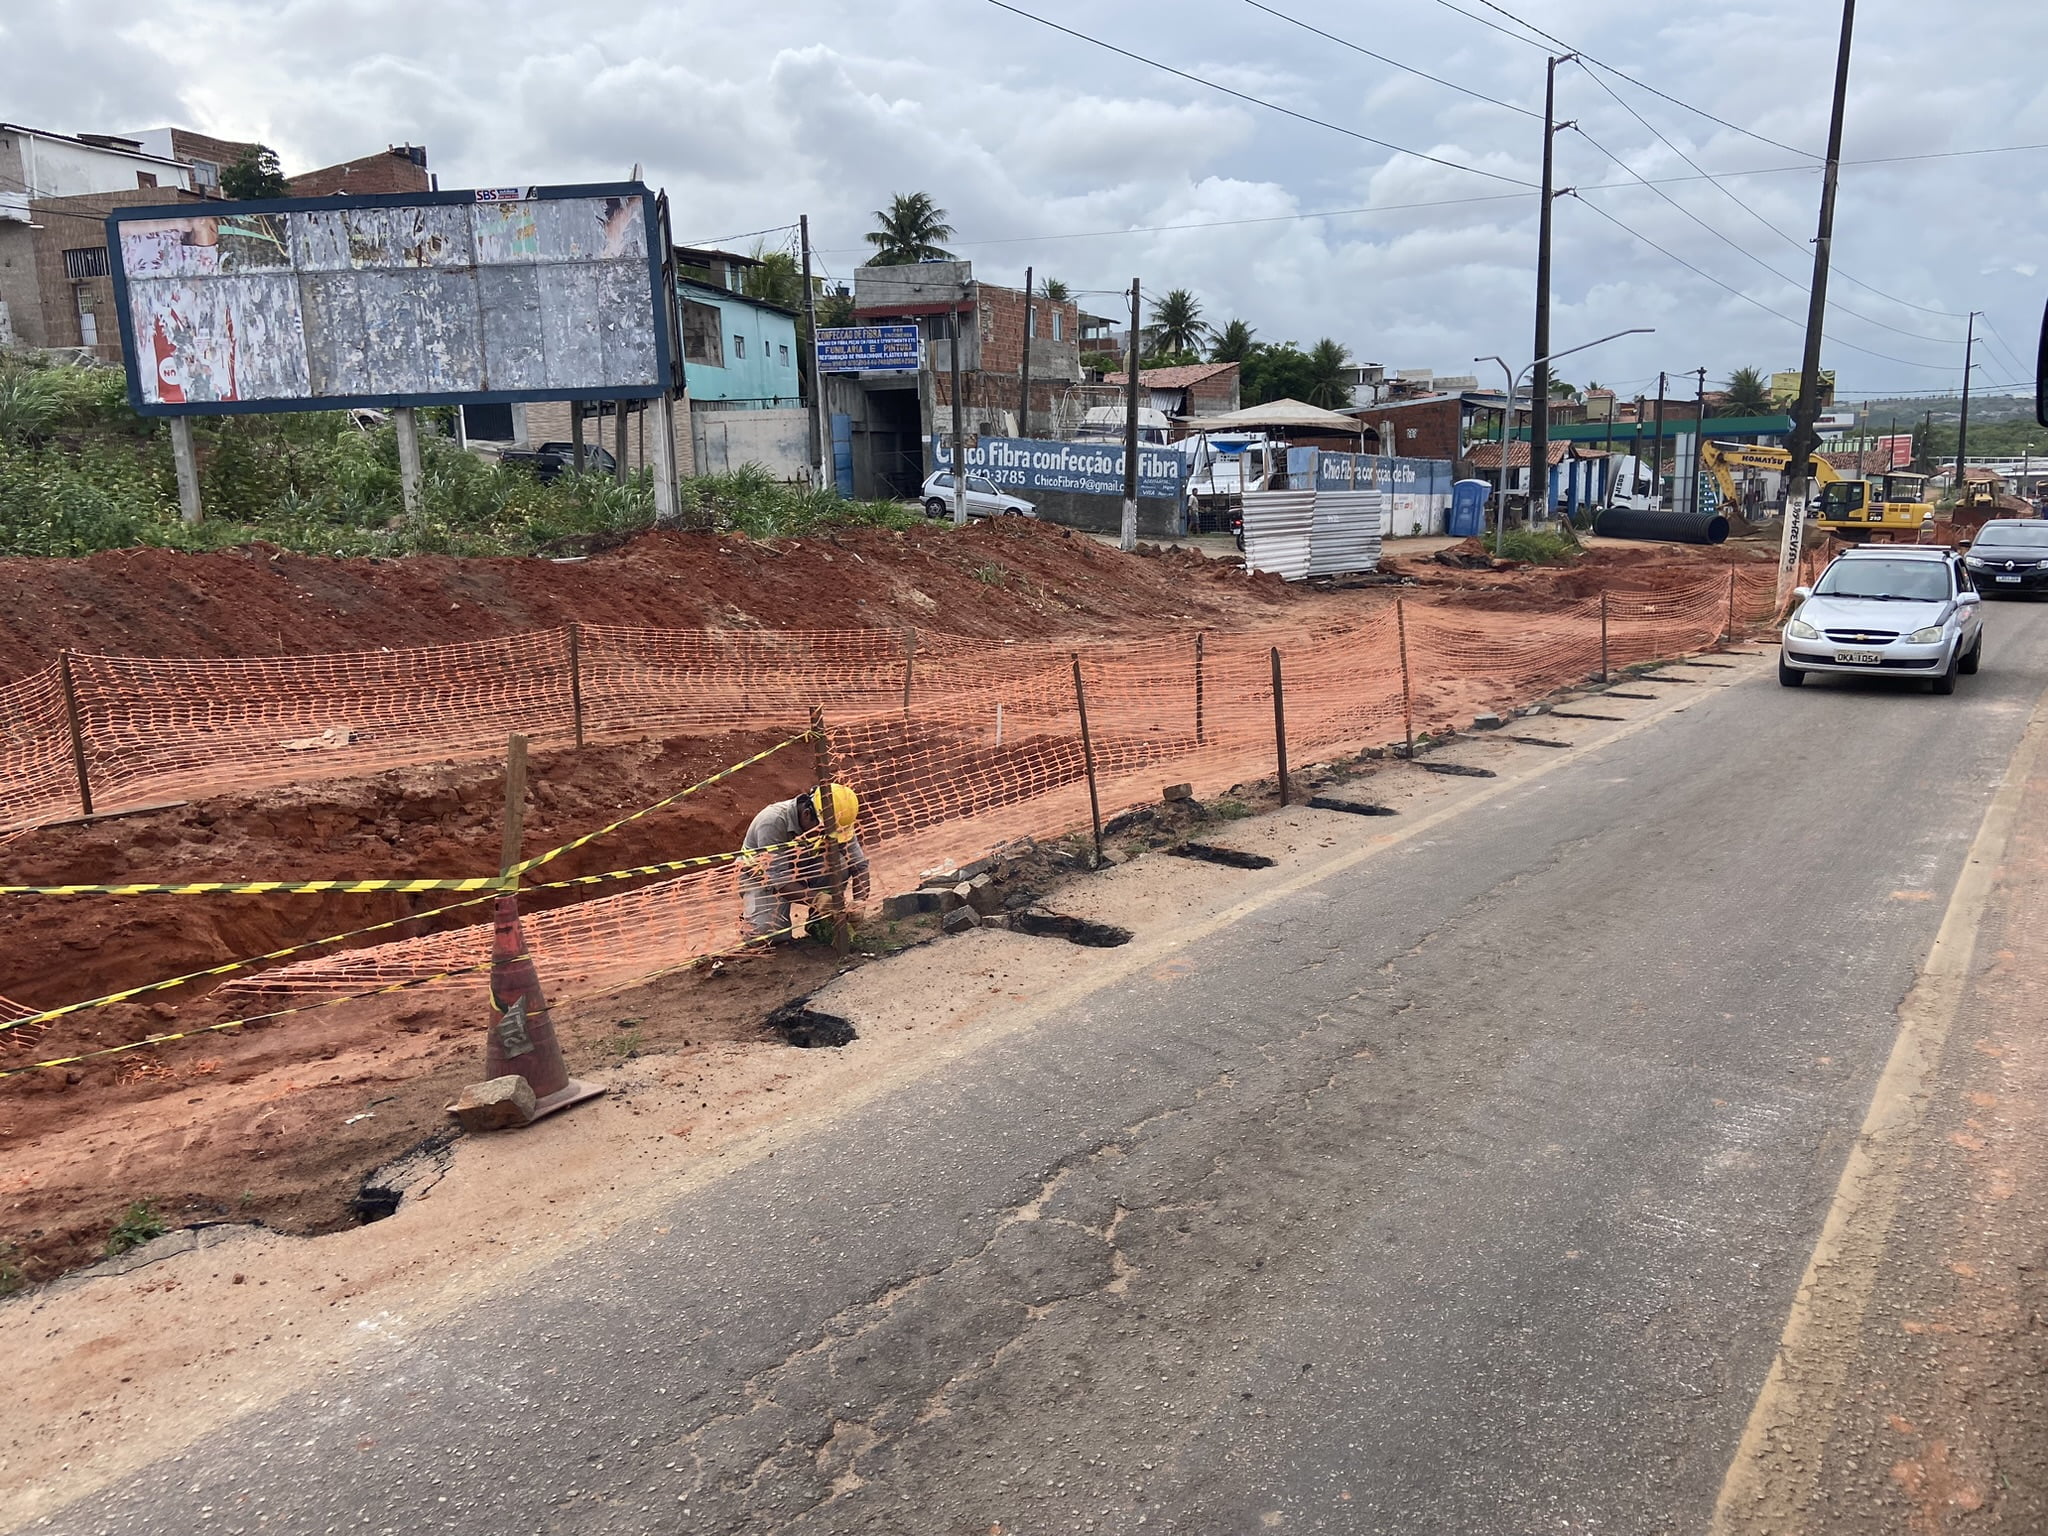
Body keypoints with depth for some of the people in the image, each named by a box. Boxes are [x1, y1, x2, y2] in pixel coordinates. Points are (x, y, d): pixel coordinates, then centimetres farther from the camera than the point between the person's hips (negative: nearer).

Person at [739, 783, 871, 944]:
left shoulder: (836, 823, -19)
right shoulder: (773, 821, -34)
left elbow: (859, 863, -15)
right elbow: (777, 878, -36)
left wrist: (859, 901, -31)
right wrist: (815, 898, -48)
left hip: (802, 872, 4)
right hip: (763, 877, -4)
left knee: (840, 863, -27)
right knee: (764, 935, -29)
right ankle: (751, 918, 8)